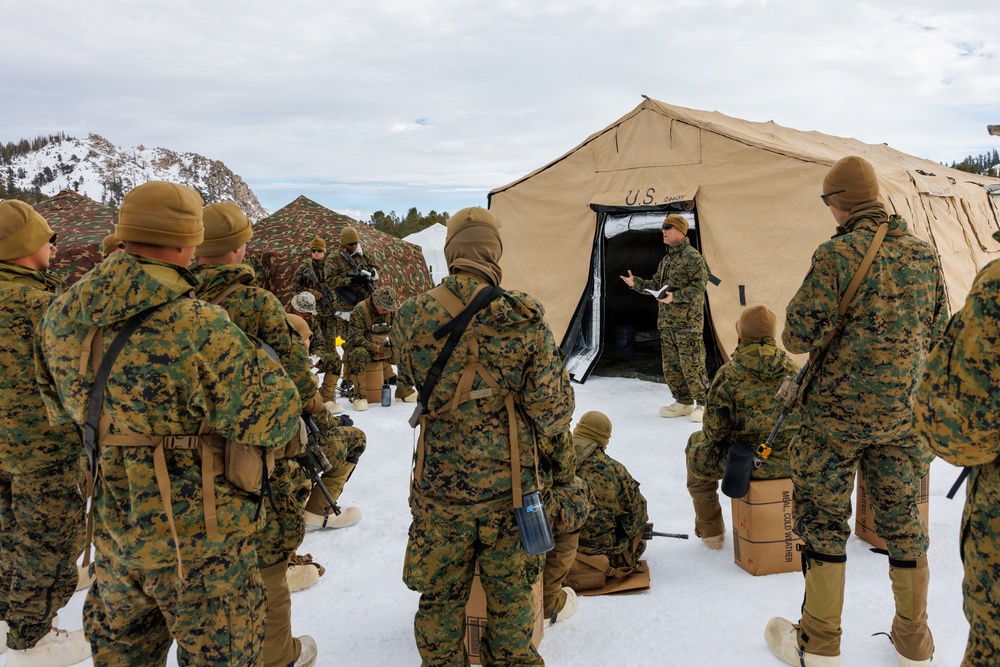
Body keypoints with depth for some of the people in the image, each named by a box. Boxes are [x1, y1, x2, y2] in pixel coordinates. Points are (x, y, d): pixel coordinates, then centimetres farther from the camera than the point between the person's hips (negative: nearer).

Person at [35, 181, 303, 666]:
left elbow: (60, 411, 10)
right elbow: (273, 416, -22)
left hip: (111, 525, 6)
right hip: (198, 537, -6)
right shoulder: (198, 327, -28)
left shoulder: (62, 316, -5)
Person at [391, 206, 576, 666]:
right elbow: (552, 403, -9)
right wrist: (562, 464, 10)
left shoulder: (412, 317, -10)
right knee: (510, 593, 19)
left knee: (441, 595, 18)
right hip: (511, 484, 0)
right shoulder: (524, 316, -15)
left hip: (439, 485, 1)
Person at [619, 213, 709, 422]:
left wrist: (675, 297, -23)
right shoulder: (666, 260, 19)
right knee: (671, 365, 11)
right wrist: (636, 283, 7)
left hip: (688, 322, -9)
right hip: (667, 321, 9)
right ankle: (683, 403, 22)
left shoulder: (692, 257, -9)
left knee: (691, 365, -7)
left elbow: (699, 286, -17)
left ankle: (704, 404, 4)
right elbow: (655, 284, 21)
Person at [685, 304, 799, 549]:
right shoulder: (792, 367, 1)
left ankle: (710, 530, 29)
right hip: (789, 462, 5)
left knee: (697, 445, 24)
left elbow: (714, 429, -12)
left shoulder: (729, 373, -13)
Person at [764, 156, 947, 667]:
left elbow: (798, 338, -18)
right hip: (904, 413, 5)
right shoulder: (924, 254, 2)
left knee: (822, 519, 8)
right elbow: (935, 330, 13)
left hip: (837, 413, -5)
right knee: (901, 520, 16)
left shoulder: (837, 255, -17)